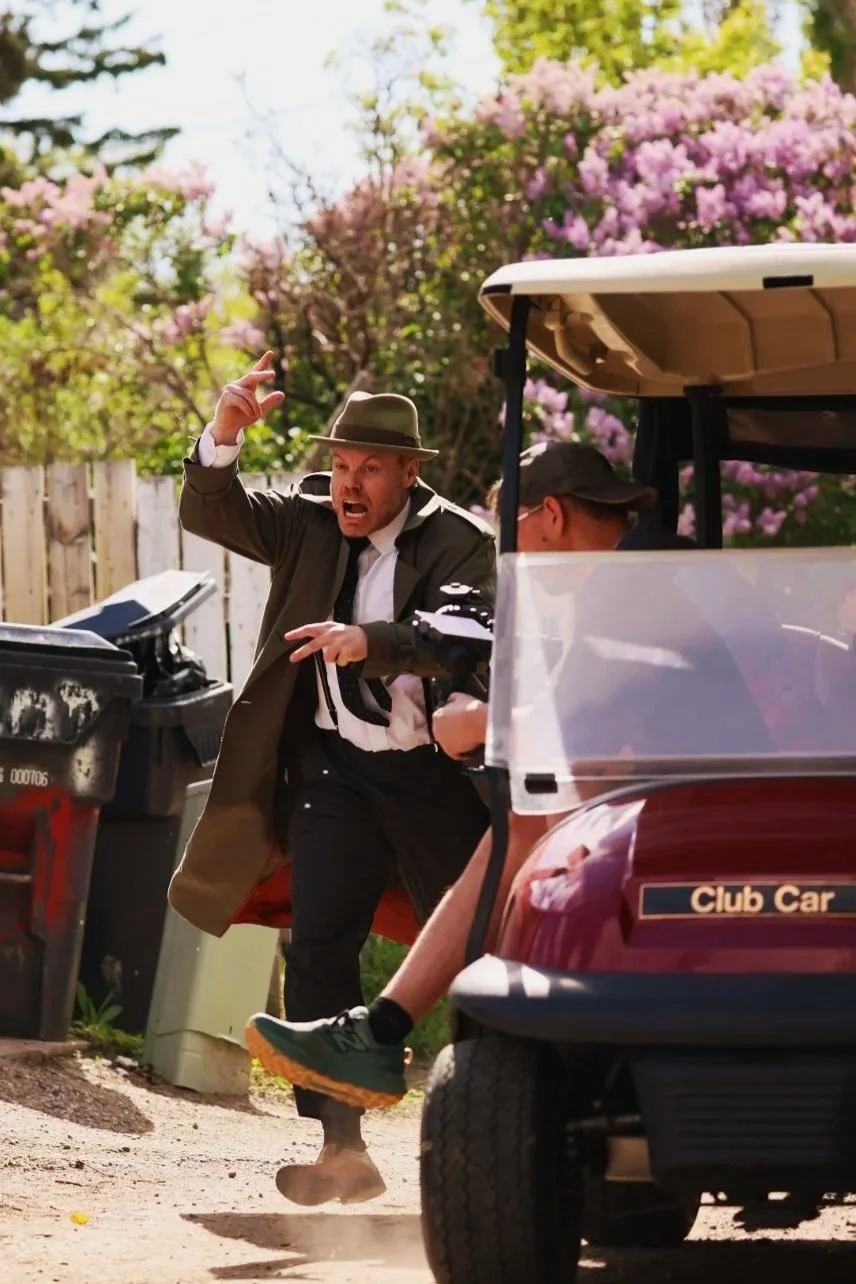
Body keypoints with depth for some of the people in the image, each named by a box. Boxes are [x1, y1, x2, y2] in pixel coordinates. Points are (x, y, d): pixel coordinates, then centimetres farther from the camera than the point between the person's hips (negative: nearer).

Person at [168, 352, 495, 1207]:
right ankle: (342, 1149, -5)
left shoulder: (460, 544, -9)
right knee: (317, 950, -7)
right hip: (335, 764, 4)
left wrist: (372, 643, -39)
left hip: (433, 774, -3)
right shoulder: (308, 524, 5)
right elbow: (210, 515, -3)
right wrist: (223, 435, -22)